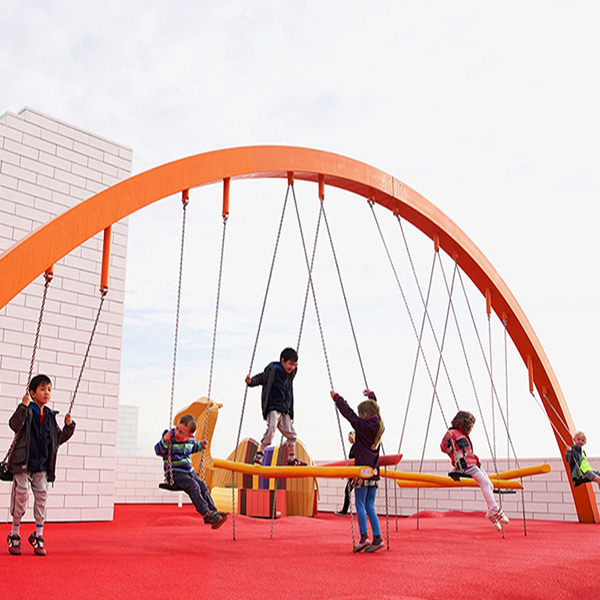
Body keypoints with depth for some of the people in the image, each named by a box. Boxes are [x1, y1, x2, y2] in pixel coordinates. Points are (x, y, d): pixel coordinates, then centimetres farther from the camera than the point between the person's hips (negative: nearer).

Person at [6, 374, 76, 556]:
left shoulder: (50, 416, 10)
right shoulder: (27, 411, -7)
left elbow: (59, 438, 18)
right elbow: (14, 425, -26)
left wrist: (69, 426, 2)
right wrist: (23, 406, -33)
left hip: (42, 466, 5)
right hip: (23, 465, -4)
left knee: (42, 496, -1)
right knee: (21, 495, -3)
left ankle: (38, 536, 10)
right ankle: (14, 534, 16)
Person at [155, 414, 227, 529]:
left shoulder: (190, 440, 6)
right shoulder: (170, 437, -13)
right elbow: (158, 451, -16)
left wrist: (200, 445, 13)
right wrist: (164, 441, -33)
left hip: (189, 471, 7)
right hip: (175, 473, -7)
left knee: (203, 486, -8)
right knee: (193, 486, -26)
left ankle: (214, 512, -9)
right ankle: (207, 513, -27)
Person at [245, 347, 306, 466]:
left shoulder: (289, 374, 16)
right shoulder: (273, 369, -6)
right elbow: (262, 377, -16)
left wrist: (295, 368, 32)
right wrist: (251, 381, -35)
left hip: (285, 410, 8)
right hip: (273, 408, -8)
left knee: (291, 434, 12)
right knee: (271, 427, -30)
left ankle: (292, 459, 28)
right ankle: (259, 454, -20)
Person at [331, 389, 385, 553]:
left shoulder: (362, 425, -11)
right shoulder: (378, 425, 8)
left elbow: (348, 413, -7)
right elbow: (375, 410, 27)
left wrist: (337, 397, 4)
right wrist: (372, 396, 41)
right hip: (374, 471, 7)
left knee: (360, 504, -1)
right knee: (370, 506, 8)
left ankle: (364, 537, -5)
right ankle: (377, 538, 3)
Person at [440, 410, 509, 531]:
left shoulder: (463, 435, 25)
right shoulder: (453, 433, -4)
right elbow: (444, 448, -16)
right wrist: (446, 439, -36)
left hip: (473, 464, 10)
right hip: (464, 466, -10)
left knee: (490, 485, -1)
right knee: (484, 482, -23)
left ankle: (492, 513, 4)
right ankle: (495, 510, -22)